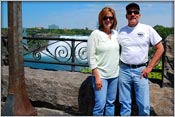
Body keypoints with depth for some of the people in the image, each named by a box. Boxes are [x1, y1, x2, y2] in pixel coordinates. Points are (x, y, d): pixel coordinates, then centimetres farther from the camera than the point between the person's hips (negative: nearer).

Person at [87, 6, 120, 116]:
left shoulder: (116, 34, 6)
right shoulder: (95, 34, -9)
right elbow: (91, 57, -11)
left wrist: (118, 69, 10)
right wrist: (97, 76, -14)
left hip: (114, 75, 5)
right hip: (101, 75, -5)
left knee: (111, 103, 14)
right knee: (100, 104, -5)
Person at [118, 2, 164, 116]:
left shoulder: (147, 29, -2)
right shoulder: (121, 31, 4)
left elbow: (160, 48, 0)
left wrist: (149, 67, -4)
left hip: (140, 70, -1)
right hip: (124, 70, 2)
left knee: (144, 105, 1)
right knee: (124, 103, 11)